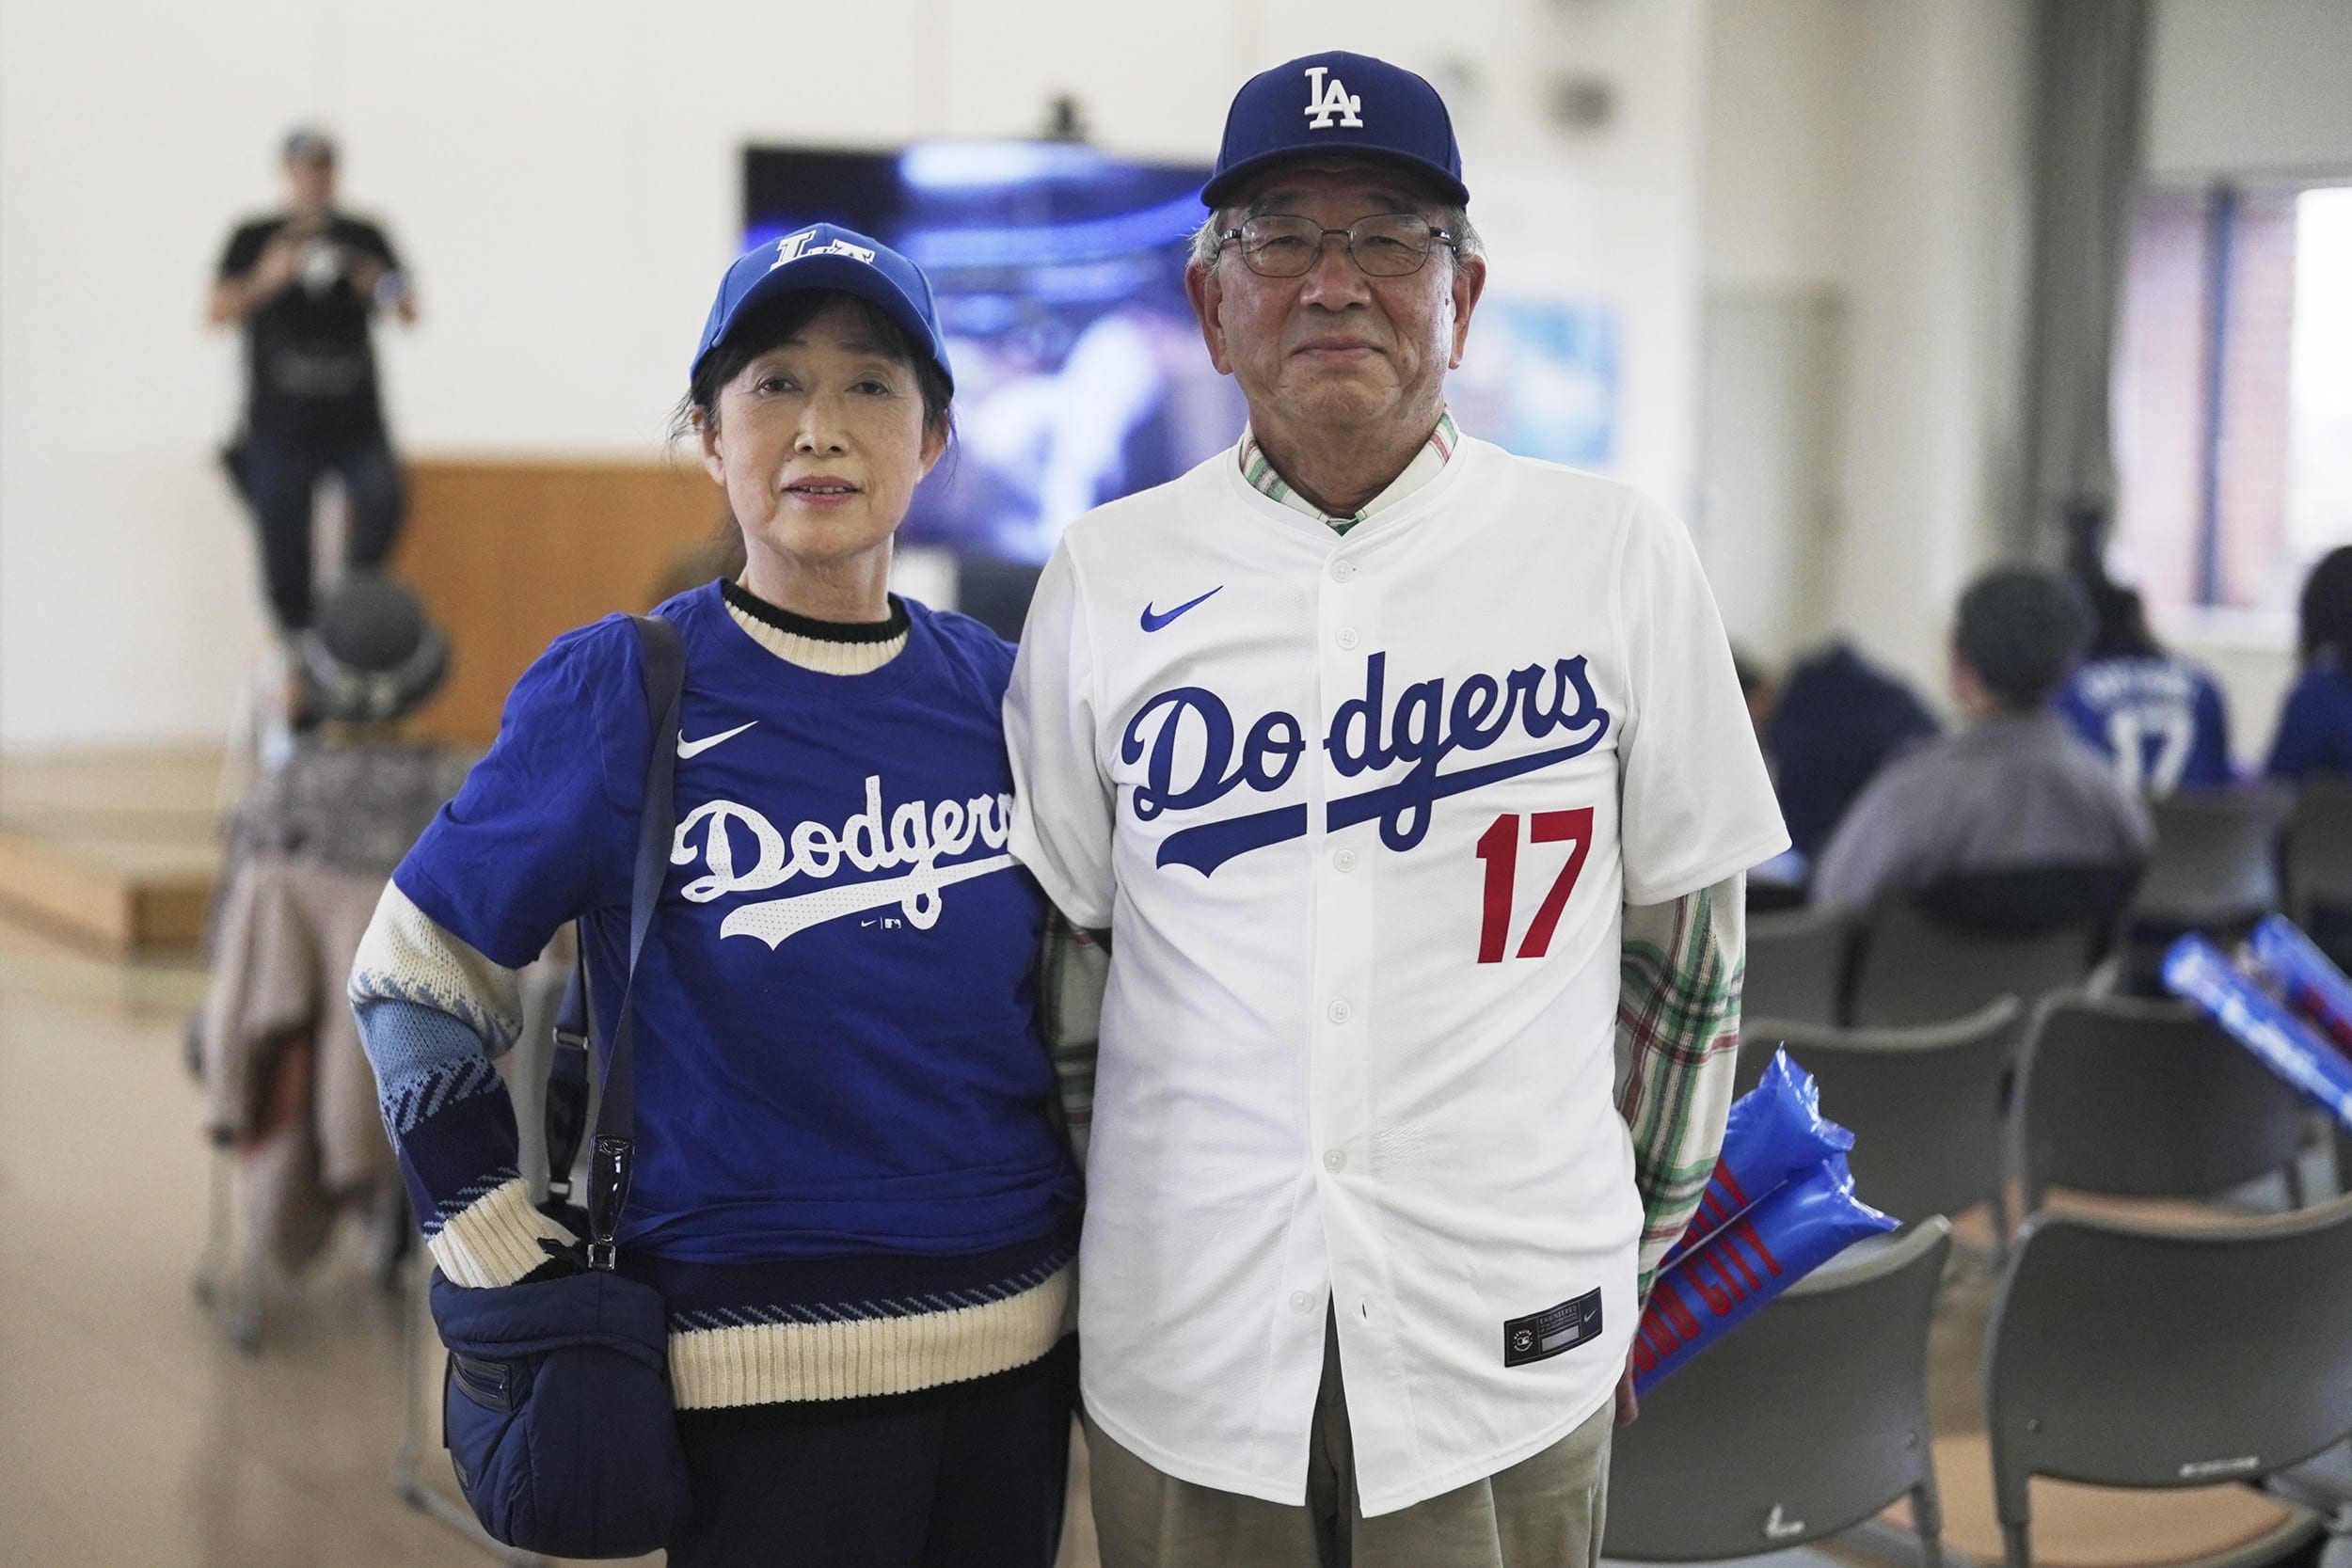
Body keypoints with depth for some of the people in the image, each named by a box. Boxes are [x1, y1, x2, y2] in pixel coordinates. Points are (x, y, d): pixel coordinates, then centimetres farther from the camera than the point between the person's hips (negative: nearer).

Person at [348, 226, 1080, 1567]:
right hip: (761, 1373, -4)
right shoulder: (618, 697, -8)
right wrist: (534, 1283, -5)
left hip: (1015, 1348, 4)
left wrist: (1101, 1219, 14)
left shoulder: (995, 693, 3)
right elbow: (417, 987, -2)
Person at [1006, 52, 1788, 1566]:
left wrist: (1639, 1233, 9)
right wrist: (1105, 1230, 9)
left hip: (1508, 1339, -1)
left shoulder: (1617, 554, 0)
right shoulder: (1107, 577, 3)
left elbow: (1686, 932, 6)